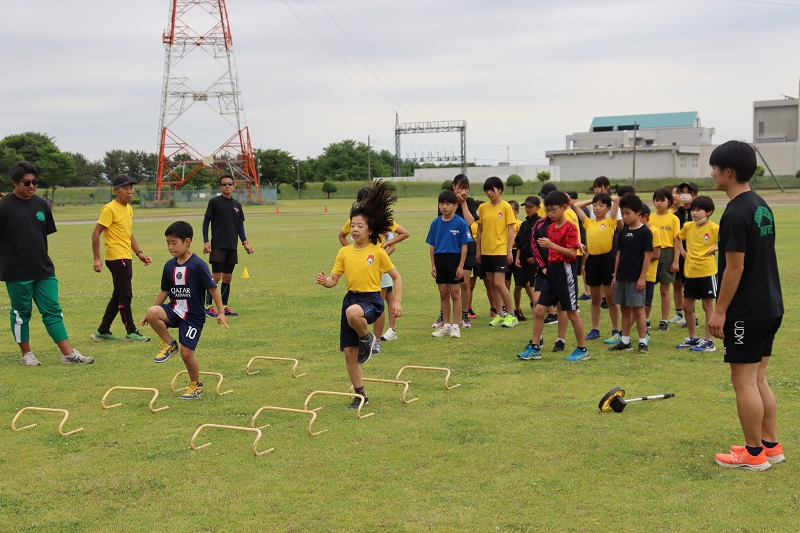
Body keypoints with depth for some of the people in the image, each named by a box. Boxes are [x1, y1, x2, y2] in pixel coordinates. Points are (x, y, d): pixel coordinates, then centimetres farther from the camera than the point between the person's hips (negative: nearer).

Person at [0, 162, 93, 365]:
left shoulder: (41, 204, 6)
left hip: (44, 270, 5)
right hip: (17, 272, -5)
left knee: (53, 310, 5)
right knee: (21, 313, 7)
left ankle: (68, 353, 4)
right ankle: (26, 354, 20)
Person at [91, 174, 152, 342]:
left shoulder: (129, 209, 14)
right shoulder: (110, 209, -12)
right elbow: (96, 234, -15)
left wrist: (139, 253, 14)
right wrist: (97, 259, -19)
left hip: (126, 258, 9)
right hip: (117, 257, -9)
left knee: (118, 296, 13)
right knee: (125, 295, -4)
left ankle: (103, 331, 20)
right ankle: (131, 332, 4)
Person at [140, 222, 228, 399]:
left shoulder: (198, 265, -16)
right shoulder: (169, 266, 1)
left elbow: (213, 288, -13)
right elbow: (164, 291, 12)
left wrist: (221, 312, -18)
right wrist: (149, 313, 13)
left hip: (193, 316, -5)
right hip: (175, 310, 5)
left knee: (186, 353, -6)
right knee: (152, 313, -26)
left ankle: (196, 385, 21)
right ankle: (169, 345, -2)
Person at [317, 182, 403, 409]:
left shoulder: (378, 252, -5)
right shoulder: (344, 252, 5)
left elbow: (396, 277, 2)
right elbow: (334, 279, 5)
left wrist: (397, 302, -6)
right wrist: (324, 281, -18)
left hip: (371, 299, -5)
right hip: (351, 297, 5)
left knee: (353, 312, -41)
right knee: (349, 352, 4)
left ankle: (367, 338, -8)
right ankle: (360, 394, 20)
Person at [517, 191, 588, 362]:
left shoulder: (570, 227, -12)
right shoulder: (550, 228, 10)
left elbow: (572, 252, -19)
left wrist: (551, 245, -26)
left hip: (565, 270, -7)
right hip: (552, 270, 8)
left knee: (571, 312, 1)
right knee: (538, 310, 4)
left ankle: (582, 350, 14)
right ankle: (535, 348, 11)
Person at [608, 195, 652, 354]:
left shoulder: (645, 232, -9)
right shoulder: (623, 232, 10)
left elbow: (647, 255, -11)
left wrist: (642, 277, -14)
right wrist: (615, 276, 11)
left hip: (636, 278, -6)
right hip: (622, 277, 6)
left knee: (638, 309, -3)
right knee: (624, 309, 11)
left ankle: (643, 342, 3)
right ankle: (625, 341, 18)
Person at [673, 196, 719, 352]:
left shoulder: (714, 228, -11)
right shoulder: (688, 226, 4)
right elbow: (677, 238, 22)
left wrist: (716, 248, -18)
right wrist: (682, 251, 10)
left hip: (707, 272, -6)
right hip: (690, 272, 6)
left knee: (708, 305, 3)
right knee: (687, 305, 10)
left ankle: (708, 341, 10)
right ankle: (693, 338, 26)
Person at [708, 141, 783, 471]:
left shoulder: (736, 213, -19)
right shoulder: (761, 206, 11)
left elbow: (735, 267, -20)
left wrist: (720, 311, -15)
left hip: (747, 311, -10)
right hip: (770, 306, 10)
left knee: (744, 382, 0)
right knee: (758, 379, 17)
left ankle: (754, 454, 7)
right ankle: (771, 446, 23)